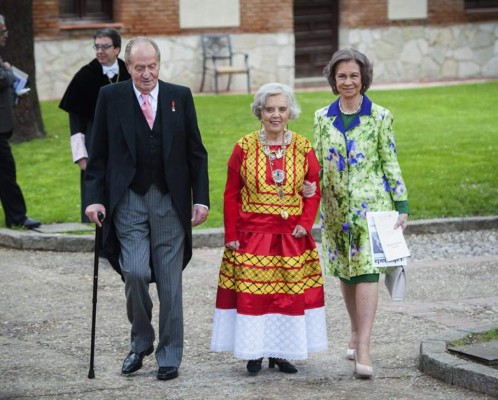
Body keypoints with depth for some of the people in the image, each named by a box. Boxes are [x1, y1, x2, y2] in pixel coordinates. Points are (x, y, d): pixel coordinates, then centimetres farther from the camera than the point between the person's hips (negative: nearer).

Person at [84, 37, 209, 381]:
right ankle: (141, 342, 11)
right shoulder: (111, 97, 2)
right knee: (135, 272, -13)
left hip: (171, 201, 1)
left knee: (170, 281, 3)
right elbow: (98, 154, 5)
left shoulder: (180, 96, 5)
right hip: (129, 201, -1)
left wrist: (201, 198, 0)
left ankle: (170, 356, 14)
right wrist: (95, 198, -4)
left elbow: (196, 152, 7)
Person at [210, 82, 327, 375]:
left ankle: (281, 352, 14)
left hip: (292, 237, 1)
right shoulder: (244, 148, 0)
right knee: (252, 293, -2)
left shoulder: (303, 148, 3)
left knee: (291, 294, 2)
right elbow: (231, 195, 2)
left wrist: (305, 223, -6)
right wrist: (231, 235, -3)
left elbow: (314, 192, 8)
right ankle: (254, 354, 9)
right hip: (252, 236, -1)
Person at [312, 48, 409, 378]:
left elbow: (391, 164, 1)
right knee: (345, 272, 11)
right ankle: (357, 333, 30)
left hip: (371, 203, -4)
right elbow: (316, 164, 12)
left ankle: (363, 350, -18)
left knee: (367, 270, -13)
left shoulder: (380, 117, -1)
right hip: (336, 207, 4)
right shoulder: (323, 117, 7)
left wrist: (402, 206, -2)